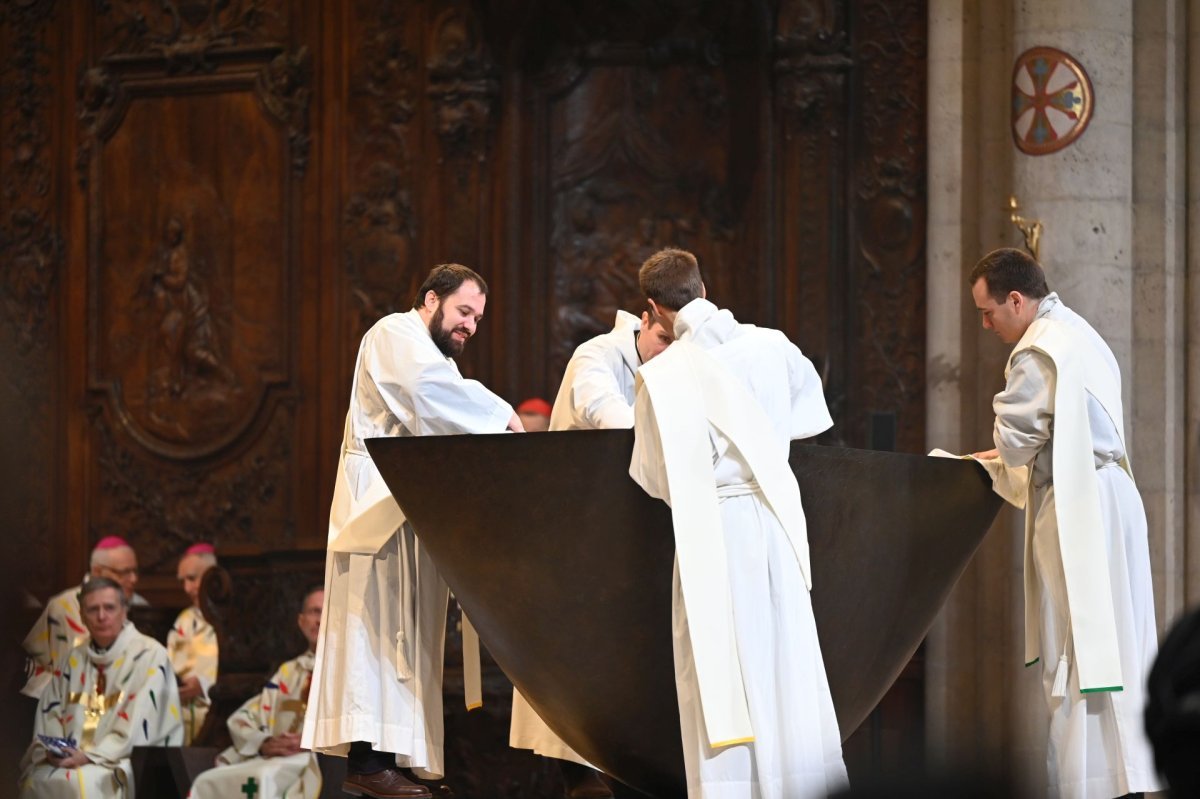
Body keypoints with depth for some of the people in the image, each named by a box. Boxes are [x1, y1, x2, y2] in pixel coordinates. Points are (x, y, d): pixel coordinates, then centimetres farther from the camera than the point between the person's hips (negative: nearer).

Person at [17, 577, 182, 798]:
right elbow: (49, 712, 14)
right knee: (37, 780, -25)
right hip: (71, 759, 4)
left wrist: (91, 756, -18)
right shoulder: (73, 660, 16)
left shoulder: (150, 656, -2)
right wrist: (52, 751, -7)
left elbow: (140, 726, -10)